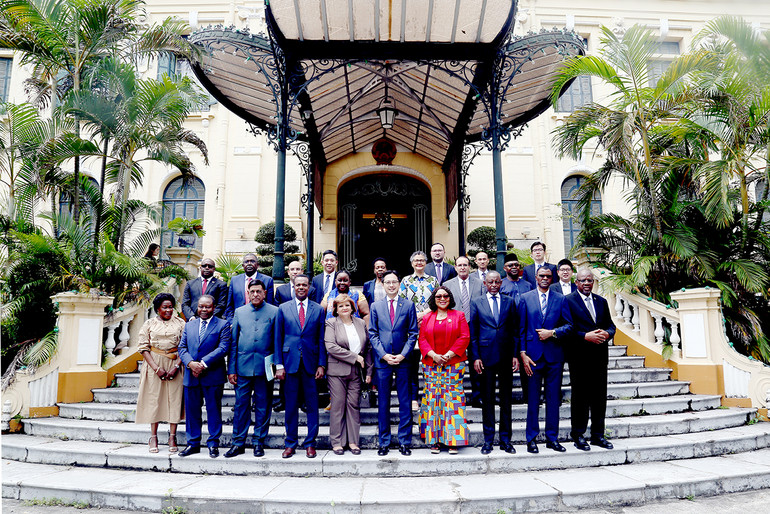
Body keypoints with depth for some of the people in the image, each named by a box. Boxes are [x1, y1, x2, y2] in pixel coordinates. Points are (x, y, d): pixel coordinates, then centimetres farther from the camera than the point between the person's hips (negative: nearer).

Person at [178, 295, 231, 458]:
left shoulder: (222, 325, -1)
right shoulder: (189, 325, 14)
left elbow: (223, 348, -11)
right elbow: (182, 348, 8)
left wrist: (203, 363, -17)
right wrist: (190, 363, -11)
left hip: (213, 376, -4)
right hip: (191, 376, 4)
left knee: (214, 410, 3)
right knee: (192, 410, 10)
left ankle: (213, 444, 15)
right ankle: (193, 443, 23)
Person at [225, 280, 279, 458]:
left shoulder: (274, 312, 3)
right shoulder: (239, 312, 9)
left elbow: (278, 341, 3)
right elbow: (233, 342, 9)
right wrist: (231, 369, 4)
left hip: (264, 366, -1)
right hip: (243, 366, 2)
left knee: (263, 406, 6)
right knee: (241, 405, 6)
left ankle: (259, 442, 18)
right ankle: (238, 443, 18)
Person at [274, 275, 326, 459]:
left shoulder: (318, 309, 6)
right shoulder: (283, 308, 6)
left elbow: (321, 339, 5)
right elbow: (278, 338, 5)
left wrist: (321, 364, -1)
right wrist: (279, 364, -2)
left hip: (311, 363, 0)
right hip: (290, 362, 0)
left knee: (312, 405, 5)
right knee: (291, 405, 7)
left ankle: (310, 443, 17)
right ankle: (290, 443, 20)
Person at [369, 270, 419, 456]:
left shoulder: (408, 305, 5)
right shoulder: (375, 306, 7)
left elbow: (413, 333, 3)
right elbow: (372, 334, 5)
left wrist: (403, 355, -8)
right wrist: (384, 355, -7)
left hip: (403, 360, 0)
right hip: (382, 360, 1)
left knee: (405, 402, 4)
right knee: (383, 403, 7)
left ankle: (405, 442, 15)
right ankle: (384, 442, 17)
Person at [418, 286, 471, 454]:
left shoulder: (459, 315, 7)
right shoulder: (427, 318, 12)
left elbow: (464, 337, -1)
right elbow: (422, 340, 6)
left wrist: (449, 355, -10)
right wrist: (434, 355, -10)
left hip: (454, 364, -1)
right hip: (431, 365, 2)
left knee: (453, 399, -4)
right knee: (433, 398, 0)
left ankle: (452, 441, 4)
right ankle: (434, 440, 8)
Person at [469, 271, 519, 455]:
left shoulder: (509, 302, 8)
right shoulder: (476, 303, 4)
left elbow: (514, 330, 7)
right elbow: (473, 333, 3)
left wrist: (515, 355, 0)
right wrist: (475, 357, -5)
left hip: (506, 356, 1)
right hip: (486, 356, -1)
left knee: (506, 398, 8)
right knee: (487, 399, 5)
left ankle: (505, 439, 18)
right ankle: (488, 439, 15)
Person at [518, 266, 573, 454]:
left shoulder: (560, 299, 8)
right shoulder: (525, 298, 4)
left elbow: (569, 325, 6)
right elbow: (521, 328, 2)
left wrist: (552, 332, -10)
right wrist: (523, 353, -6)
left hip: (555, 355, 2)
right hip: (533, 354, -1)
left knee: (554, 398, 7)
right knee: (532, 398, 3)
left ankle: (552, 437, 19)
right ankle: (531, 439, 13)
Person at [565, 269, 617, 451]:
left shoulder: (601, 301, 15)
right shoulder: (568, 301, -4)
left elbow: (610, 325, 15)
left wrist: (607, 333, -7)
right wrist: (586, 336, -20)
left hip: (600, 356, 5)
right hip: (579, 357, -5)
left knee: (600, 397, 10)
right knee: (580, 397, 2)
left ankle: (598, 435, 22)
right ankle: (578, 435, 12)